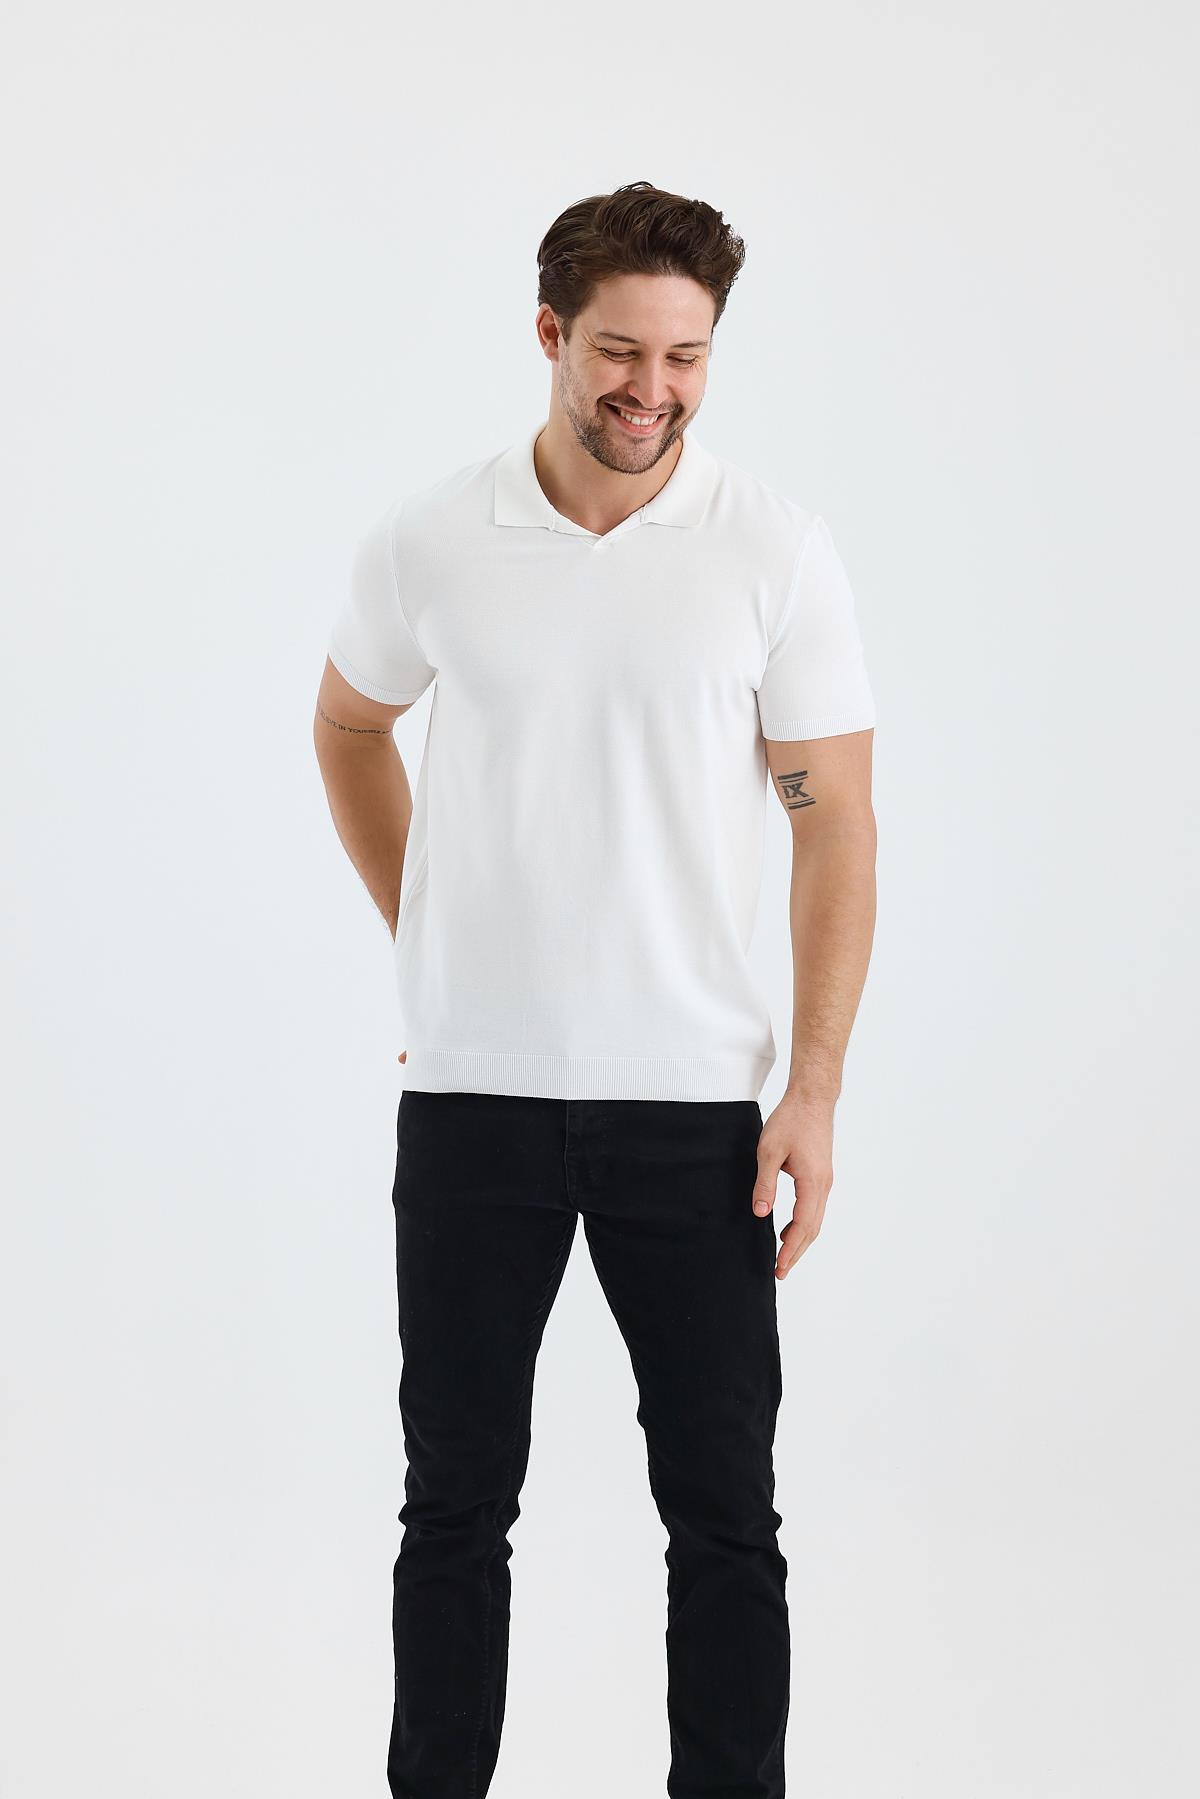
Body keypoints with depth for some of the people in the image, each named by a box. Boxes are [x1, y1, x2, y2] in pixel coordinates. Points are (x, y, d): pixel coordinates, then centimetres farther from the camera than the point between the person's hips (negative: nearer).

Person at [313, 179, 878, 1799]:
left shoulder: (777, 553, -4)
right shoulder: (433, 542, -1)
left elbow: (834, 823, -3)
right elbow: (350, 725, 19)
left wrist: (815, 1088, -9)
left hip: (691, 1105, -1)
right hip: (473, 1095, 1)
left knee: (724, 1510, 5)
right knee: (459, 1498, 10)